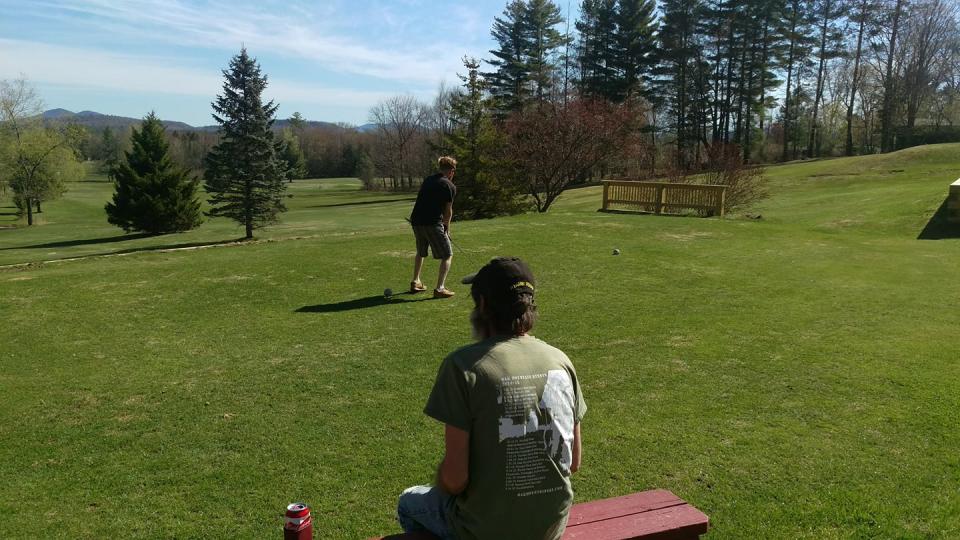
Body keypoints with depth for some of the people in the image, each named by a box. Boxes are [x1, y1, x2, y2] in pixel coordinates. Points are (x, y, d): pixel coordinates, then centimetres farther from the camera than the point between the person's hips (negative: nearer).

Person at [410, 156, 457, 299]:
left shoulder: (427, 180, 17)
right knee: (447, 255, 4)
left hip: (416, 220, 7)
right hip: (433, 223, -7)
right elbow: (448, 211, 1)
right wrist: (446, 228, 19)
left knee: (420, 252, 28)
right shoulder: (450, 186, -2)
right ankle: (440, 288, -4)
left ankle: (415, 282, 36)